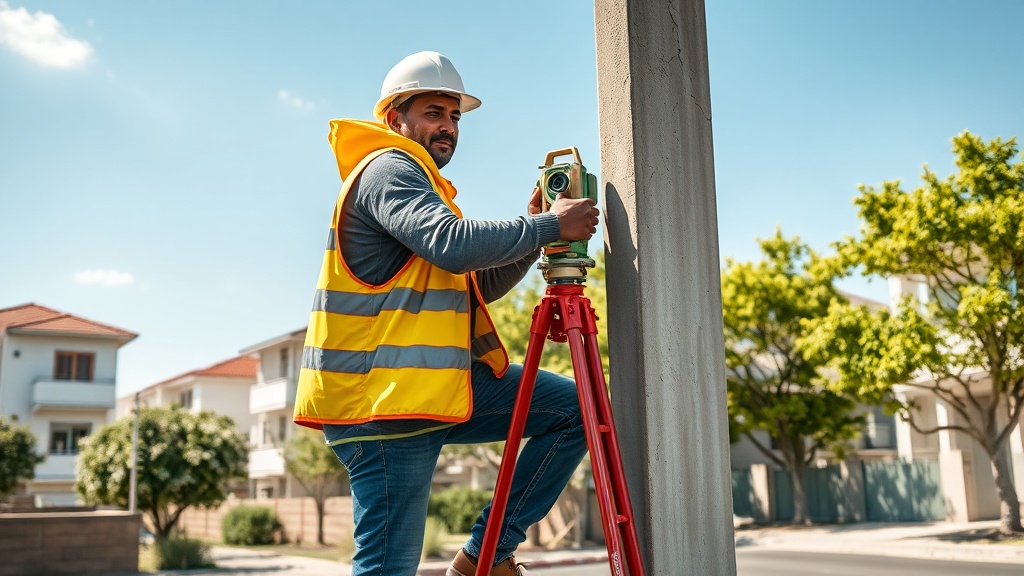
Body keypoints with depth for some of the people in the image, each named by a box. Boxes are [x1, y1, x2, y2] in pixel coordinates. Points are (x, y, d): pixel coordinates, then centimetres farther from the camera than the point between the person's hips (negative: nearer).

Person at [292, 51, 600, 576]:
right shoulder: (387, 169, -7)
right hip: (382, 398, -9)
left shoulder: (422, 183, 24)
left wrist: (534, 230, 4)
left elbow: (482, 285, 18)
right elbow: (455, 245, -26)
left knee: (575, 409, 3)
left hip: (442, 383, 10)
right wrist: (551, 226, -16)